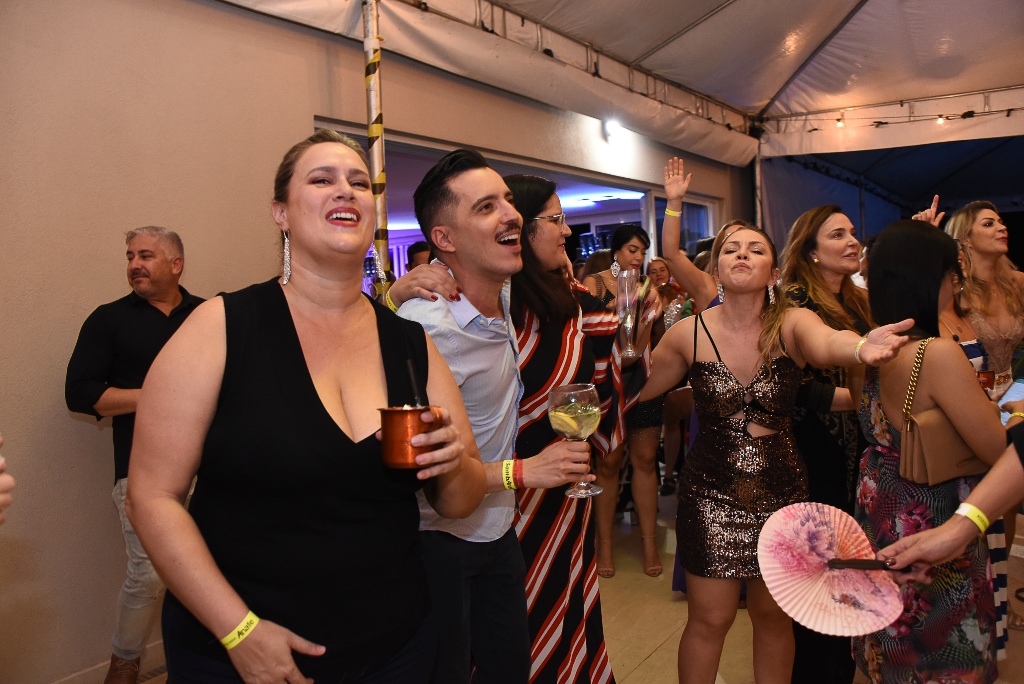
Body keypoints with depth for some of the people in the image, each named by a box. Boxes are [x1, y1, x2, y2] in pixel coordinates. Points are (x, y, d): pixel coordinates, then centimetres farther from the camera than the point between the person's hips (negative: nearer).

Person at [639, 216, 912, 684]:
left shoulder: (792, 324, -10)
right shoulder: (690, 334, -8)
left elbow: (826, 343, -36)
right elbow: (636, 389, 5)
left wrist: (860, 347, -56)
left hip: (782, 492, 1)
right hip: (712, 494, 0)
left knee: (773, 615, 18)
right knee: (710, 620, 8)